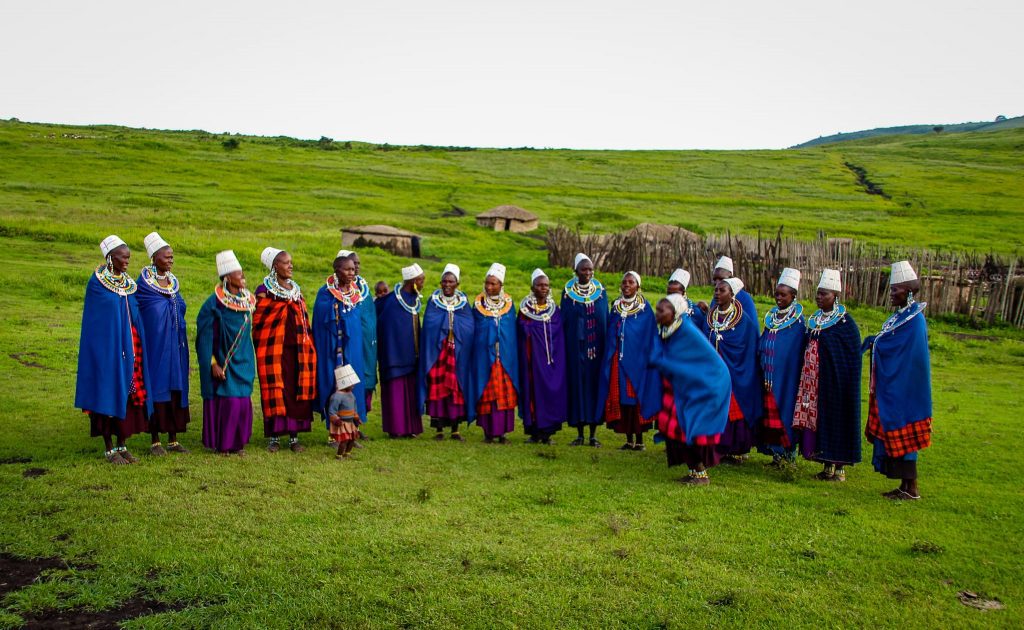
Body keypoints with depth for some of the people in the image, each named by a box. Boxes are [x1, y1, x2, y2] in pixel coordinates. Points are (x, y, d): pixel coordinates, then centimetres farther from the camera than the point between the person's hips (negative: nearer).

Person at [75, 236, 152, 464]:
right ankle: (109, 449, 8)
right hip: (106, 346, -6)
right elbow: (96, 319, -5)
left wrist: (137, 348, 7)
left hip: (129, 346, 6)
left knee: (129, 393, 6)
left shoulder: (129, 283, 11)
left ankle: (122, 445, 16)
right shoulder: (96, 282, -6)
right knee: (109, 393, -1)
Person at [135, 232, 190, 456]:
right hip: (155, 345, -6)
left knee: (176, 389, 6)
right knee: (156, 389, -1)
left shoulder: (174, 282, 11)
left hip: (175, 345, 6)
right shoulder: (143, 283, -7)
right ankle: (155, 441, 7)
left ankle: (173, 440, 14)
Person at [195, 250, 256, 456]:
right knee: (226, 400, -4)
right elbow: (206, 336, -13)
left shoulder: (247, 300, 6)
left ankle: (238, 442, 17)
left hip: (243, 361, 6)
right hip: (223, 363, -6)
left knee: (243, 401, 6)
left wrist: (250, 361, 15)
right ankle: (222, 444, 10)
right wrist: (213, 363, -17)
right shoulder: (215, 303, -13)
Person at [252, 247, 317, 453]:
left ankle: (294, 436, 11)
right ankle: (275, 437, 8)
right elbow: (257, 322, -3)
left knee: (298, 392, 3)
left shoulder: (297, 290, 14)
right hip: (274, 350, -5)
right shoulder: (263, 291, -3)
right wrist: (261, 348, -7)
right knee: (275, 392, -2)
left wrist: (309, 348, 14)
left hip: (298, 350, 5)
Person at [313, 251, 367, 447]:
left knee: (352, 388, 6)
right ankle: (333, 434, 7)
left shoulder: (357, 293, 9)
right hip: (333, 350, -5)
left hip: (354, 348, 5)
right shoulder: (326, 292, -6)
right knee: (334, 388, -2)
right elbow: (322, 319, -12)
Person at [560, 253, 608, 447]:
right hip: (576, 348, -1)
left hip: (597, 348, 1)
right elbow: (564, 321, 4)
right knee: (578, 386, 1)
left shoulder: (601, 291, 6)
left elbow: (606, 319, 8)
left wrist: (607, 347, 2)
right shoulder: (568, 292, 2)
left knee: (595, 385, 1)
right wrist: (564, 349, -2)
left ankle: (593, 434, 8)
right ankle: (580, 434, 9)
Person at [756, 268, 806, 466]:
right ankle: (776, 452, 15)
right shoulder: (771, 316, 12)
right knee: (769, 411, 7)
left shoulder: (798, 321, -6)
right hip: (768, 375, 6)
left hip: (786, 376, -6)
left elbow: (798, 353, -8)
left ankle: (789, 452, 6)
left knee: (784, 410, -4)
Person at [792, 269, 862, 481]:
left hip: (835, 381, -6)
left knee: (836, 418, -1)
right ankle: (827, 465, 17)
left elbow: (853, 356, -9)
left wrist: (847, 383, -14)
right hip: (814, 380, 6)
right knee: (818, 418, 7)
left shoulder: (845, 321, -9)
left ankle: (840, 468, 9)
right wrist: (805, 377, 9)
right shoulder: (815, 319, 11)